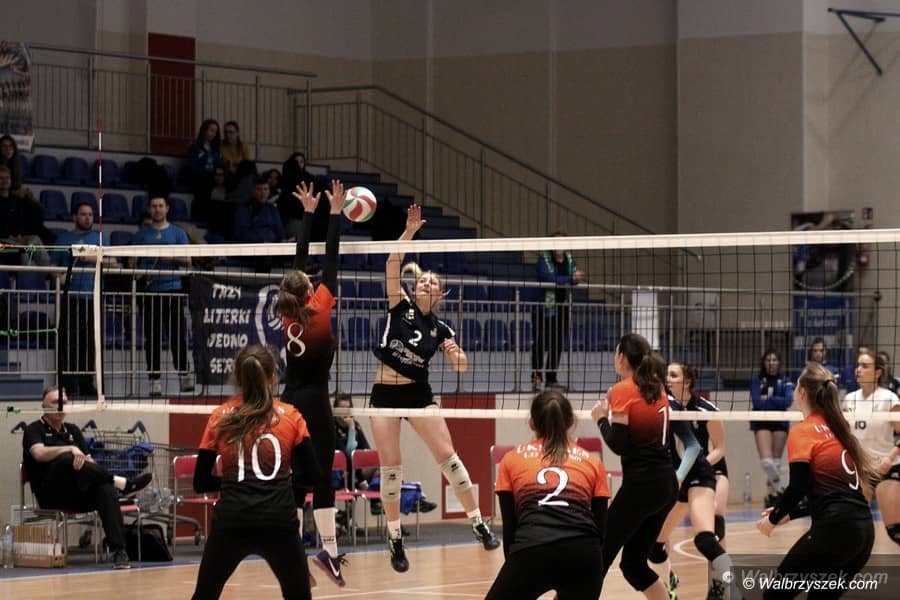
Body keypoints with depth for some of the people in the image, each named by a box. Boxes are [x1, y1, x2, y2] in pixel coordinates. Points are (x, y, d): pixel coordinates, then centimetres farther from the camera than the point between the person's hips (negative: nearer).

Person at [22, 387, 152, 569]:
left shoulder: (72, 430, 23)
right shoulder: (34, 430, 8)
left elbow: (90, 463, 14)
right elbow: (39, 454, -15)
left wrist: (83, 458, -10)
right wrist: (70, 449, -25)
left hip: (80, 496, 4)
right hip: (51, 496, -4)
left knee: (106, 490, -30)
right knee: (65, 460, -35)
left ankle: (119, 551, -42)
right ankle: (122, 483, -35)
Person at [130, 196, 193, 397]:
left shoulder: (178, 233, 11)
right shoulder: (141, 235, 13)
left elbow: (188, 260, 6)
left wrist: (173, 257, -13)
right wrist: (138, 275, -7)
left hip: (172, 289, -1)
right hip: (149, 290, 1)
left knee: (178, 334, -6)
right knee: (152, 337, 1)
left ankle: (184, 375, 1)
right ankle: (154, 380, 3)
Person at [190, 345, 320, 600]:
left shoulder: (220, 418, 9)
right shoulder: (290, 416, 8)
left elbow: (201, 483, 10)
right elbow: (310, 474, 4)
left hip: (230, 520, 0)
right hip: (280, 521, 0)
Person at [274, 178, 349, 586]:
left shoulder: (291, 313, 5)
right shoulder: (319, 308, -9)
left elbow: (299, 261, 12)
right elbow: (330, 262, -9)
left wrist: (308, 213, 17)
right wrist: (335, 213, -4)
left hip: (290, 400, 6)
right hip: (314, 400, -6)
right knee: (322, 475, -9)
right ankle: (329, 550, -16)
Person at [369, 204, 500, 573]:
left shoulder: (439, 328, 4)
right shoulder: (400, 306, 0)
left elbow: (461, 367, 6)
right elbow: (392, 266, -14)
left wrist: (457, 353, -17)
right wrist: (409, 233, -25)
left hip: (419, 394, 1)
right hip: (385, 394, -1)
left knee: (446, 454, -7)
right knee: (390, 466, -5)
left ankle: (479, 524, 1)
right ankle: (395, 539, 5)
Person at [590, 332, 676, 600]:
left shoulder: (622, 391, -8)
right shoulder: (657, 388, 13)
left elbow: (619, 444, -13)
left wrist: (601, 418, 2)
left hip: (640, 484, -8)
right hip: (667, 482, 8)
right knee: (634, 562, 16)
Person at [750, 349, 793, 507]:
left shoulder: (784, 381, 6)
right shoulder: (757, 380, 2)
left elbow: (788, 400, -9)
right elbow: (757, 401, -9)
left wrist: (768, 399, -12)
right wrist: (778, 402, -8)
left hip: (780, 423, 2)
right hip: (762, 423, -2)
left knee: (776, 462, 4)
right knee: (766, 461, -16)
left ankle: (772, 493, 16)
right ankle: (777, 489, 1)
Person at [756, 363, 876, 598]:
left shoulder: (803, 431, -2)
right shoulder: (837, 428, 20)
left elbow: (798, 486, -13)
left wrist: (774, 518, 3)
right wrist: (789, 514, 23)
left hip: (835, 529, -8)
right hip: (864, 529, 8)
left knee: (777, 594, 2)